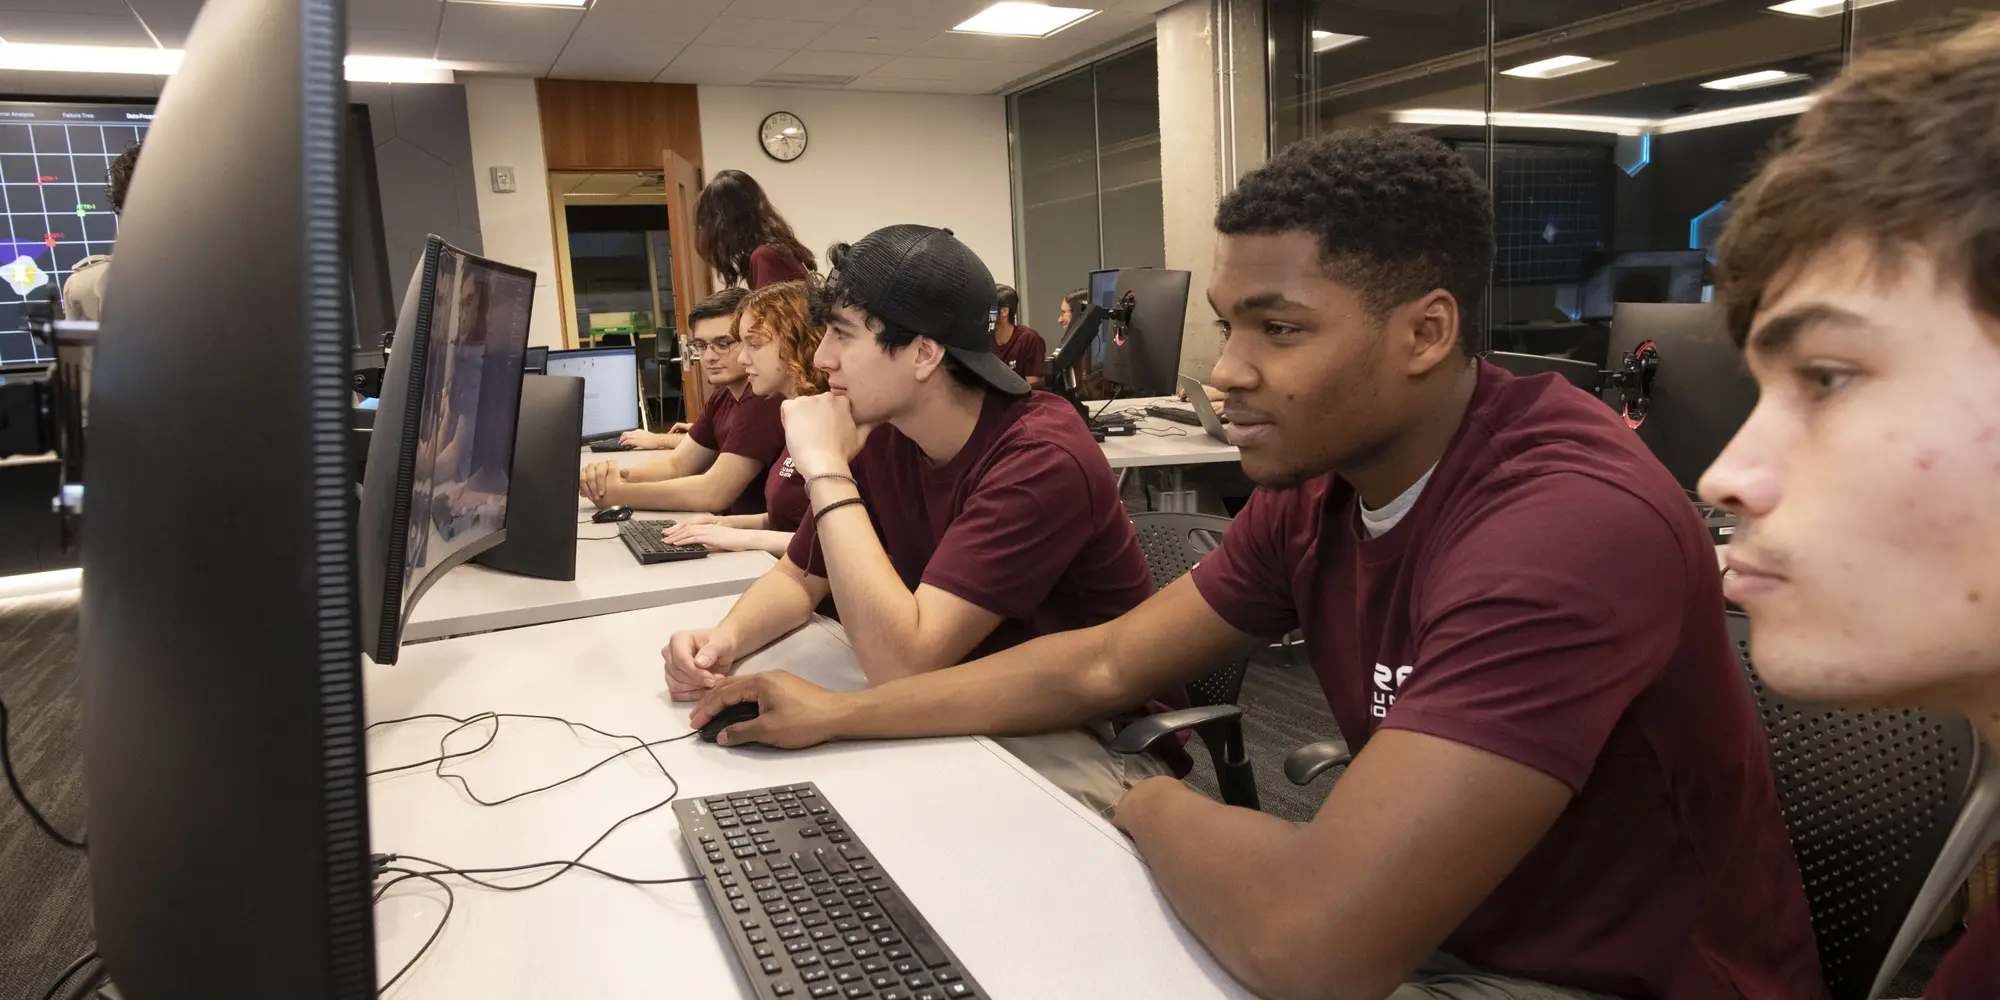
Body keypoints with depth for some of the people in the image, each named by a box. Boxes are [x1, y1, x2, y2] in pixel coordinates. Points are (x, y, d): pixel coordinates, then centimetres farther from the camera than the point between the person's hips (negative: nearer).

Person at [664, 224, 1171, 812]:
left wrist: (826, 469, -28)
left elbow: (900, 666, -33)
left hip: (1095, 741, -7)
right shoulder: (881, 433, -5)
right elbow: (799, 578, 9)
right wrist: (728, 637, -13)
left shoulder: (1042, 460, -28)